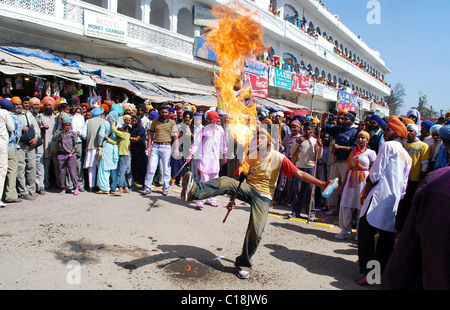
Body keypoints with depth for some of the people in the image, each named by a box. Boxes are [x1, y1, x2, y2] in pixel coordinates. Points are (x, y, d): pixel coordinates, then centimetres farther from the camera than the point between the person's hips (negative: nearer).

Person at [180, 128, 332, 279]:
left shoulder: (279, 158, -5)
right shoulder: (250, 157, 3)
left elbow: (300, 174, -7)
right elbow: (238, 176, 0)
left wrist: (322, 184, -14)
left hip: (264, 196, -2)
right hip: (248, 188, 2)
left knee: (256, 232, -14)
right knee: (225, 181, -27)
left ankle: (243, 264, 7)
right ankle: (193, 191, -45)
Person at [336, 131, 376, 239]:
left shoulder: (371, 153, 2)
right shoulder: (353, 152, 15)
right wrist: (343, 185, 14)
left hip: (363, 181, -4)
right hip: (351, 180, 4)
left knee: (361, 206, 0)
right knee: (345, 205, 0)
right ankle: (346, 230, 14)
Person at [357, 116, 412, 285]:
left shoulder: (388, 146, -3)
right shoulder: (407, 156, 20)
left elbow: (375, 173, -9)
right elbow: (404, 185, 21)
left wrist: (364, 193, -1)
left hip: (379, 196, -8)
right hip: (395, 201, 8)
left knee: (366, 232, -6)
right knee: (387, 236, 12)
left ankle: (368, 272, -8)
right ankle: (383, 272, 18)